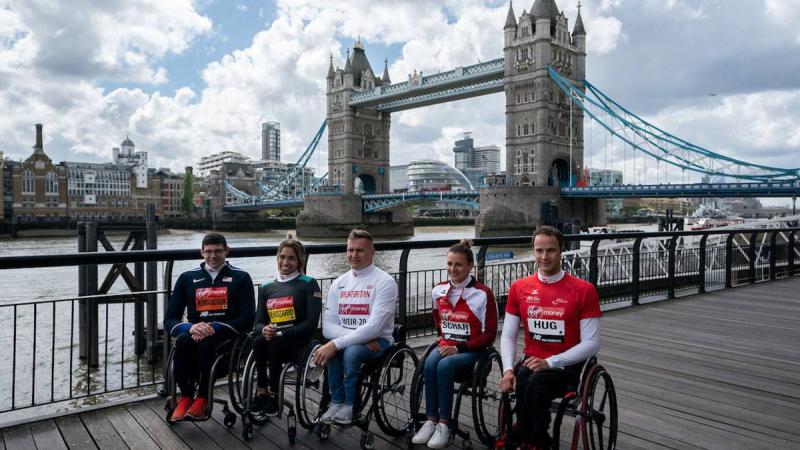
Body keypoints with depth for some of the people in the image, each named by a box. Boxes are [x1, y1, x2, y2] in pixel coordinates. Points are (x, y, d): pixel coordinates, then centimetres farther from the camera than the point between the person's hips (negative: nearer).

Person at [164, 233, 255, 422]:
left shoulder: (240, 278, 6)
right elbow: (169, 320, 8)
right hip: (194, 333, 3)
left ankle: (202, 399, -16)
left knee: (206, 342, -35)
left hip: (226, 337, -2)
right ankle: (186, 396, -13)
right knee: (183, 341, -31)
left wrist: (214, 327, -17)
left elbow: (247, 319, -3)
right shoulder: (187, 278, 14)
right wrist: (191, 327, -15)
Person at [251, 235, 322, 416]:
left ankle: (272, 394, -18)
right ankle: (262, 391, -16)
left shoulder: (309, 284, -1)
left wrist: (282, 333, -19)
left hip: (298, 342, -3)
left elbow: (312, 322, -9)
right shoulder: (266, 288, 14)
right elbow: (258, 322, 10)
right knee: (258, 341, -29)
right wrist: (264, 330, -15)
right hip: (272, 340, 4)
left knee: (276, 344, -33)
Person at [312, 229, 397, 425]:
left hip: (378, 341, -4)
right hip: (348, 340, 4)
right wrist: (362, 339, -17)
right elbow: (328, 326, -1)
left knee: (352, 350, -33)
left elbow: (374, 327, -19)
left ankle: (349, 404, -10)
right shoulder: (338, 283, 8)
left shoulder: (385, 281, -9)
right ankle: (336, 402, -9)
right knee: (331, 349, -28)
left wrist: (336, 343, -27)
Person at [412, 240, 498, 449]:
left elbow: (489, 334, -9)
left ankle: (444, 424, -21)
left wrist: (460, 348, -16)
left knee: (444, 366, -32)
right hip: (445, 346, 4)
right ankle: (431, 421, -19)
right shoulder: (438, 290, 4)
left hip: (471, 350, -4)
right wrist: (444, 337, 11)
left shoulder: (483, 294, -12)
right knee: (429, 364, -28)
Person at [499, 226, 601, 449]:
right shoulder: (519, 288, 5)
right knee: (520, 384, -32)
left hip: (566, 365, -2)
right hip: (531, 361, 3)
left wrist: (550, 362, -18)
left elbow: (592, 343, -8)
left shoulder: (584, 290, -6)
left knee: (536, 384, -33)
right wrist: (508, 369, -12)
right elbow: (508, 335, 7)